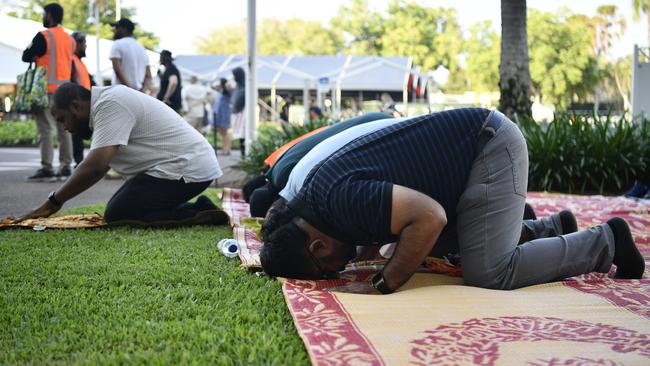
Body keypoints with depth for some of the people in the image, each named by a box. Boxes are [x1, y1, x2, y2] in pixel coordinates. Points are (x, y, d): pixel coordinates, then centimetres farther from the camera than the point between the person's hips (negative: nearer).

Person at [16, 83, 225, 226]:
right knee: (117, 208, 13)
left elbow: (95, 166, -24)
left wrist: (53, 202, -16)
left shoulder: (110, 106, -17)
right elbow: (100, 167, 22)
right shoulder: (107, 103, 17)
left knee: (116, 216, -8)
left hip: (186, 169, -11)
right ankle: (198, 211, 6)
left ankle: (196, 215, -12)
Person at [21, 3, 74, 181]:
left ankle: (47, 168, -10)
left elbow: (26, 57, -7)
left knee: (45, 129, -6)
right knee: (63, 128, 8)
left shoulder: (43, 36, -9)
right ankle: (66, 167, 8)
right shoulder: (69, 38, 12)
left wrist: (36, 57, 13)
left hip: (48, 88, -7)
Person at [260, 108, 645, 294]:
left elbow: (430, 216, -32)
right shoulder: (315, 190, 4)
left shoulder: (342, 199, -26)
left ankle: (605, 241, 6)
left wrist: (383, 284, -23)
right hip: (478, 139, 10)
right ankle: (551, 229, 29)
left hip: (491, 143, -10)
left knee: (490, 273, -12)